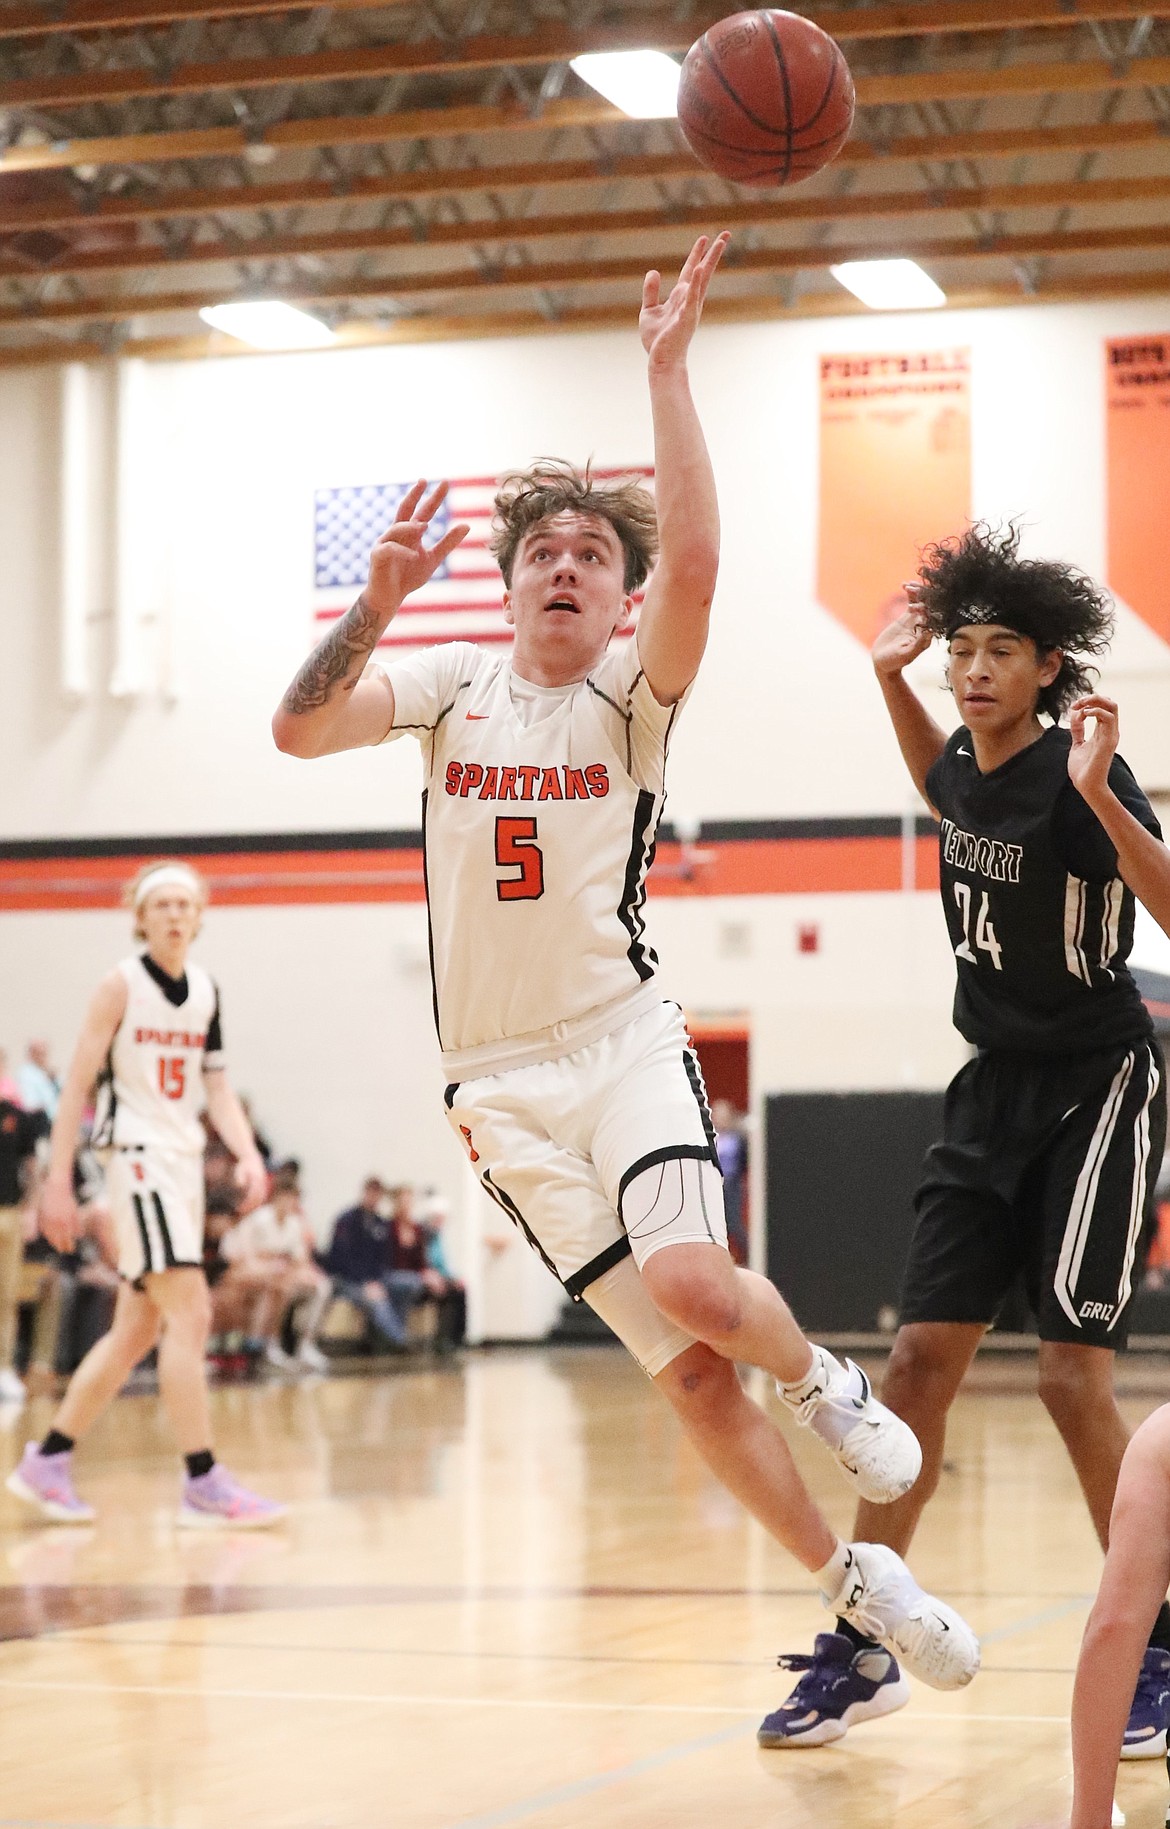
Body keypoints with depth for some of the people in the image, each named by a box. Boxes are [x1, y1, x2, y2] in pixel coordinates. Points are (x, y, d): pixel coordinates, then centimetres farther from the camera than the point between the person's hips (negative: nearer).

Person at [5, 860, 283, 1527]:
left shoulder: (206, 990, 11)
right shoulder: (122, 984, -7)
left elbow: (217, 1086, 13)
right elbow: (78, 1084, -7)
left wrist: (248, 1153, -4)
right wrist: (58, 1181, -11)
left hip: (187, 1160, 7)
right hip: (140, 1155, -7)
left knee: (139, 1330, 9)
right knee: (190, 1315, -14)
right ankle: (204, 1484, -12)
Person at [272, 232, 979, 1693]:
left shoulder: (633, 693, 0)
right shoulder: (452, 685, 8)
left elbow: (695, 562, -19)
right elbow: (299, 729, -7)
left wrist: (667, 371, -21)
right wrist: (378, 601, -21)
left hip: (624, 1039, -2)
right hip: (502, 1077, 2)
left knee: (689, 1281, -28)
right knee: (686, 1366, -2)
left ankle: (826, 1382, 5)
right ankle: (853, 1581, 11)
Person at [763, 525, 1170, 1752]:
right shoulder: (969, 769, 3)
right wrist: (889, 679, 16)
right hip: (996, 1088, 7)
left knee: (1072, 1376, -13)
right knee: (922, 1355, 2)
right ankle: (863, 1649, 9)